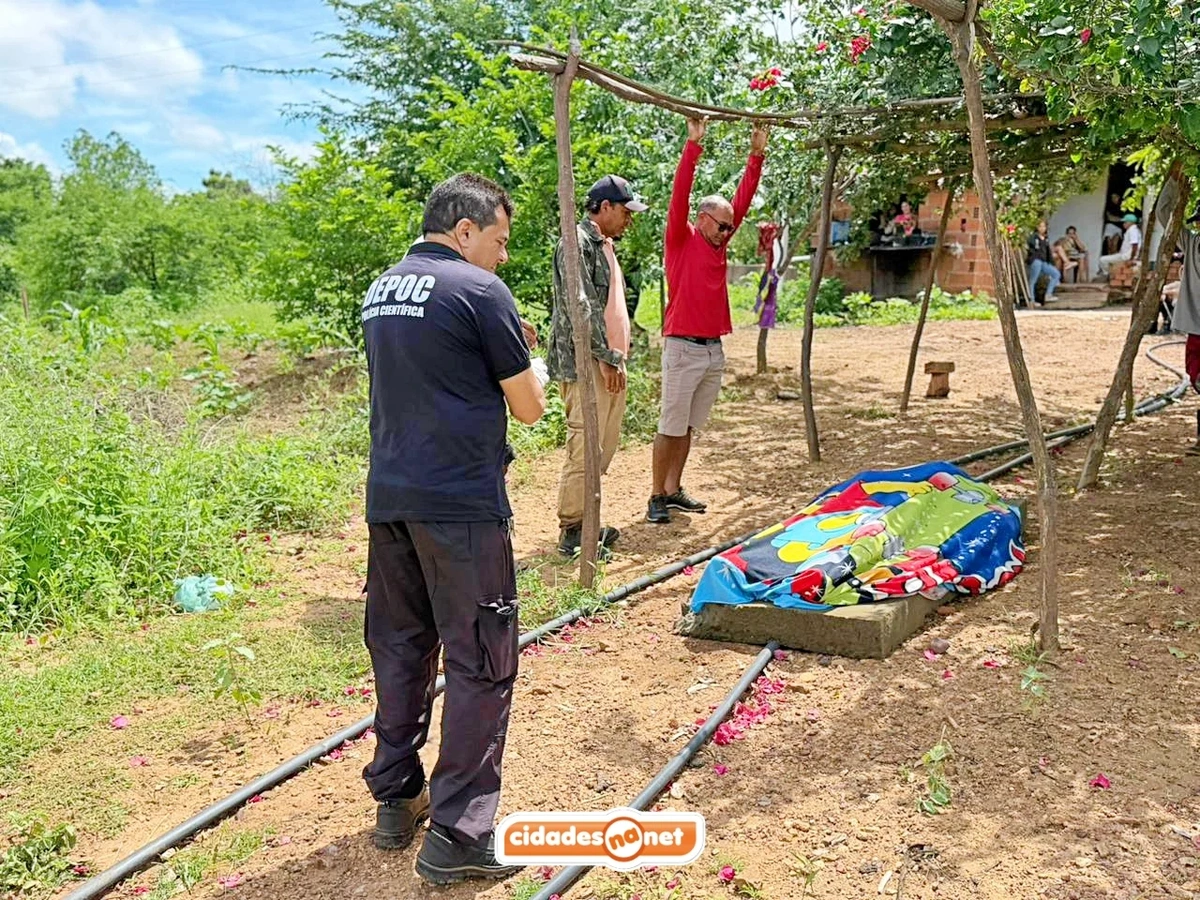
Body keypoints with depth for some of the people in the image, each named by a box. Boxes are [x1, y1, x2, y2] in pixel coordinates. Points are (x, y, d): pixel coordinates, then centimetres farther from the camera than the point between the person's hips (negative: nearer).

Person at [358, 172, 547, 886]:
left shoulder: (381, 289, 14)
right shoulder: (480, 291, -10)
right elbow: (530, 407, -5)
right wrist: (524, 358, 15)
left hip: (389, 499, 8)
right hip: (462, 504, -8)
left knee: (400, 648, 17)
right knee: (481, 664, 1)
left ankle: (395, 800, 29)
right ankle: (458, 836, 6)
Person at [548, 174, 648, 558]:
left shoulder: (604, 244, 21)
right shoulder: (577, 242, -10)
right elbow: (581, 306, -18)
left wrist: (617, 357, 16)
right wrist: (606, 358, -17)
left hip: (609, 363, 10)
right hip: (585, 365, -10)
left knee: (605, 446, 13)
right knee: (585, 449, -9)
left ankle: (584, 521, 22)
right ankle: (571, 532, -1)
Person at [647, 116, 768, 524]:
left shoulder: (718, 244, 14)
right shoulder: (680, 240, -3)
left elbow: (743, 200, 14)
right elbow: (679, 196, -15)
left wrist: (757, 155, 9)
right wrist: (693, 146, -21)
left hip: (714, 349, 7)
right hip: (683, 348, -7)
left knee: (688, 427, 12)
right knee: (671, 427, -3)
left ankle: (674, 490, 20)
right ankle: (657, 497, 4)